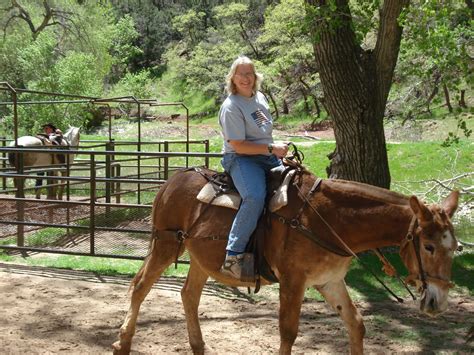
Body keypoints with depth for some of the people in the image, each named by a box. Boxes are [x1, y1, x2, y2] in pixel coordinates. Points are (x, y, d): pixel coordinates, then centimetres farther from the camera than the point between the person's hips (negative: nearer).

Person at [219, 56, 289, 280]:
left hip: (267, 157, 9)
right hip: (241, 159, -9)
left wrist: (278, 149, 12)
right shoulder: (231, 107, -13)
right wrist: (271, 148, -20)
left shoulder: (260, 97, 13)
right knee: (255, 196, -35)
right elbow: (238, 145, -18)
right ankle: (232, 257, -33)